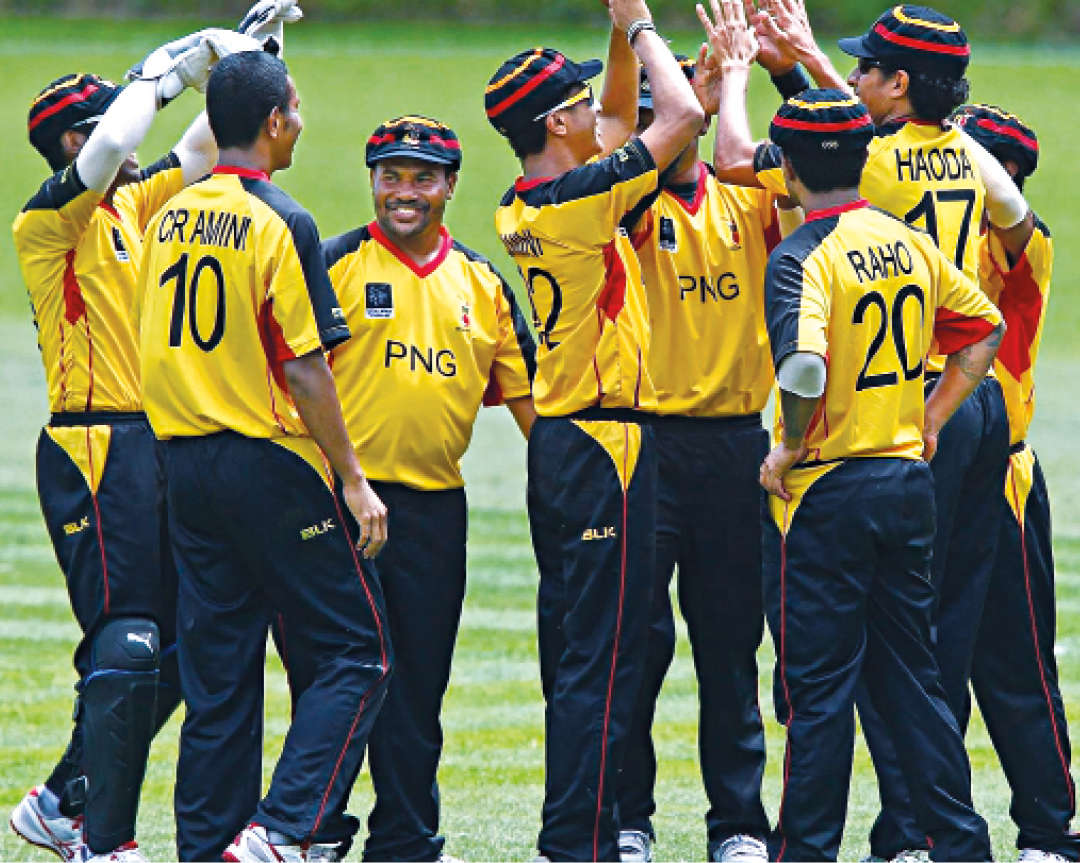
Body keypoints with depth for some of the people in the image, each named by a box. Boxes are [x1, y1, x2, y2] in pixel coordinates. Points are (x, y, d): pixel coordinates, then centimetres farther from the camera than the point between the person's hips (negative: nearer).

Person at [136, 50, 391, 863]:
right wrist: (353, 478, -11)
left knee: (218, 673, 11)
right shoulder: (282, 224, -13)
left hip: (184, 461, 7)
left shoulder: (169, 220, 9)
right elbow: (304, 369, -15)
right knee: (355, 651, -1)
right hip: (272, 462, -7)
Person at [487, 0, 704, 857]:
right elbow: (684, 115, -17)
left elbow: (622, 119, 22)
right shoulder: (578, 200, -17)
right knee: (602, 662, -8)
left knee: (571, 651, 13)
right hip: (604, 448, -9)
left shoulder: (521, 208, 8)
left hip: (558, 442, 9)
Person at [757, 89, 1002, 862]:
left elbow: (804, 368, -31)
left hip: (824, 489, -6)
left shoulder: (802, 257, -15)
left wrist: (790, 450, -15)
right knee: (911, 673, 14)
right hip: (908, 479, 6)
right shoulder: (911, 245, 6)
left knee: (818, 683, -1)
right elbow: (985, 328, 17)